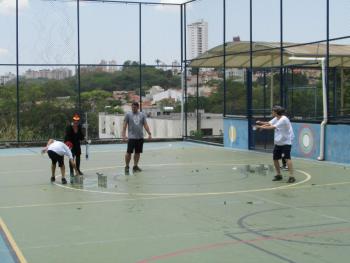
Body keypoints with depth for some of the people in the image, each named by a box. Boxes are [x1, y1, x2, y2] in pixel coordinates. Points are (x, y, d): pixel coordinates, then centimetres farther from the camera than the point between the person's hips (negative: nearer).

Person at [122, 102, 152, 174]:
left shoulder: (142, 115, 9)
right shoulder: (128, 115, 1)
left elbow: (145, 125, 8)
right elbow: (124, 125, -2)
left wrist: (149, 134, 0)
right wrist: (123, 135, -12)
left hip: (140, 137, 3)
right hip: (131, 137, -3)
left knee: (138, 152, 8)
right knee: (129, 152, -5)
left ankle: (135, 166, 18)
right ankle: (127, 166, 6)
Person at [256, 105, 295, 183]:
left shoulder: (283, 119, -21)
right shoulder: (276, 118, 8)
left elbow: (273, 127, -24)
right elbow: (269, 123, 5)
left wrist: (261, 127, -22)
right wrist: (261, 123, -12)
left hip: (286, 142, -9)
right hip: (277, 142, 9)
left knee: (287, 158, -18)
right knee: (275, 158, 9)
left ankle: (291, 176, -18)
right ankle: (278, 175, 25)